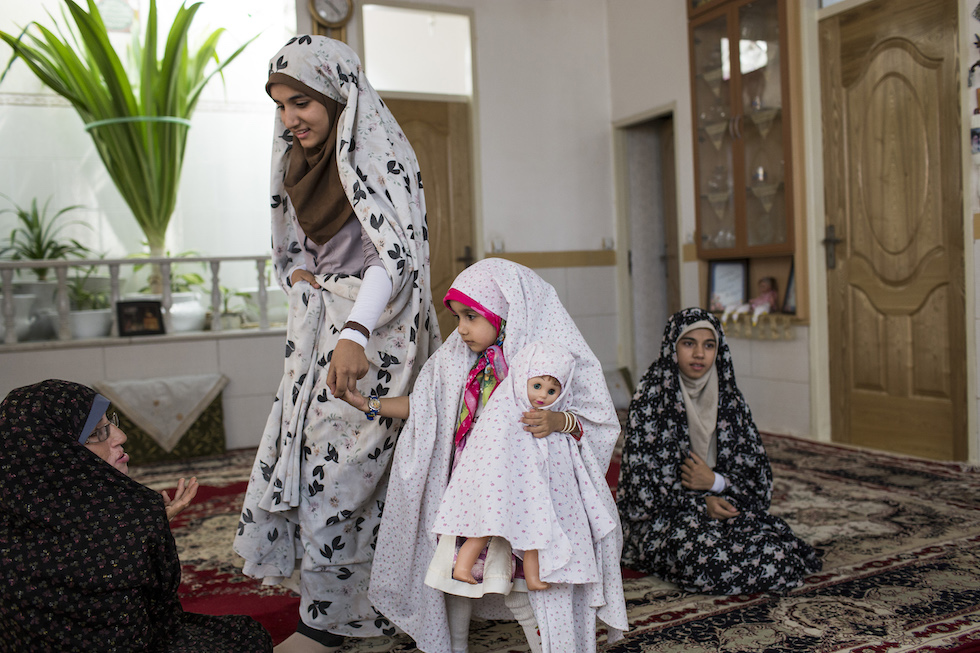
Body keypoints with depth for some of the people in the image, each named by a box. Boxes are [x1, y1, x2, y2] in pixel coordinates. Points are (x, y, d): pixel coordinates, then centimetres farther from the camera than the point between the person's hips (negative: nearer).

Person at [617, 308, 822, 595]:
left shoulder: (728, 398, 5)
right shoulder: (651, 395, -8)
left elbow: (756, 473, 5)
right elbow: (642, 475, -10)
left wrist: (715, 482, -15)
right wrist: (699, 503, -18)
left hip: (724, 503, 4)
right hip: (664, 515, -3)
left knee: (777, 551, -22)